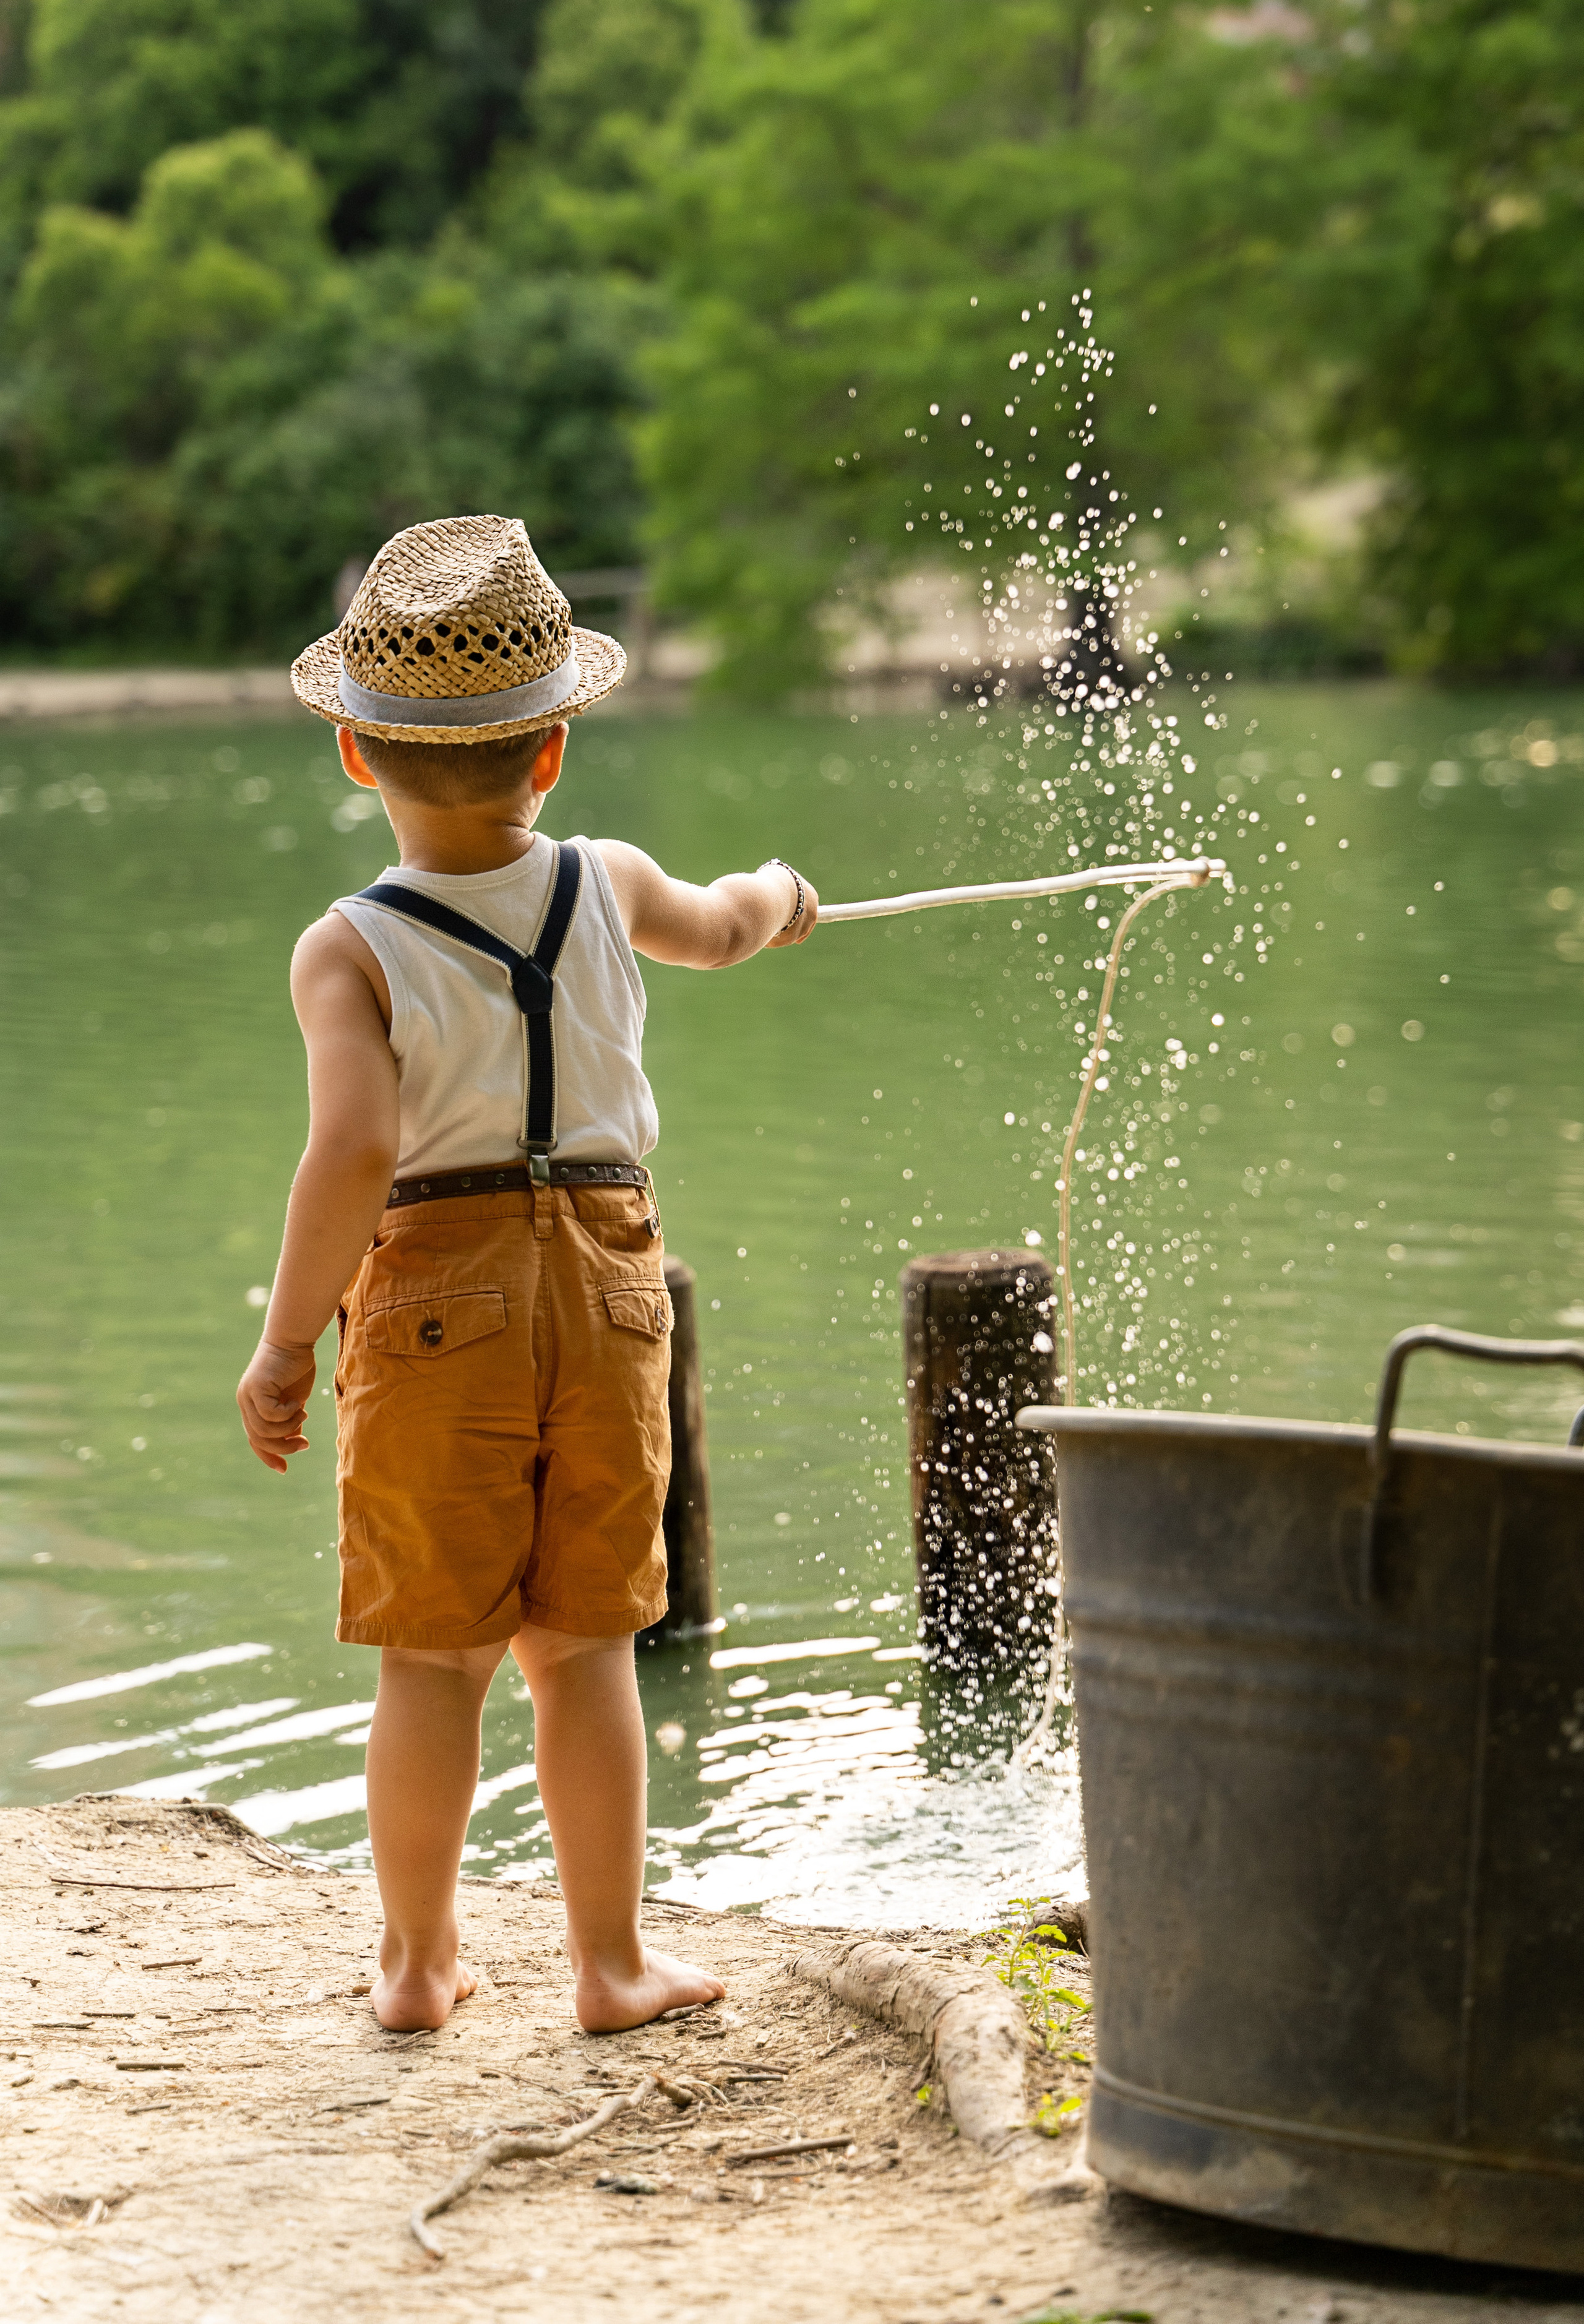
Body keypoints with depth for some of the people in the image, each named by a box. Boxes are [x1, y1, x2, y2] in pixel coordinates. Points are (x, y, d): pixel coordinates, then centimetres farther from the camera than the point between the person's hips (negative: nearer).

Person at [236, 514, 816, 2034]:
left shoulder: (350, 952, -13)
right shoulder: (608, 887, 0)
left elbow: (354, 1147, -25)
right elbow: (713, 929, 23)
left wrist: (285, 1342, -16)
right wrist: (773, 896, 46)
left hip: (434, 1298, -2)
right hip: (605, 1283, 3)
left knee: (434, 1653, 7)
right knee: (582, 1644, 11)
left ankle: (417, 1962, 17)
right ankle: (612, 1963, 16)